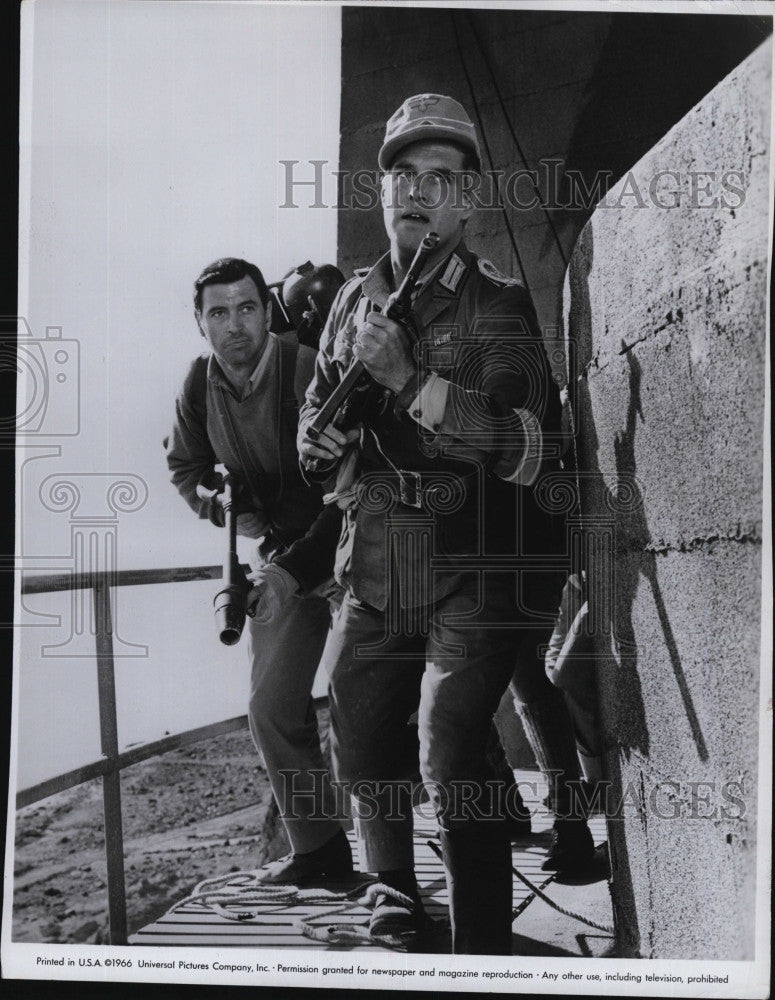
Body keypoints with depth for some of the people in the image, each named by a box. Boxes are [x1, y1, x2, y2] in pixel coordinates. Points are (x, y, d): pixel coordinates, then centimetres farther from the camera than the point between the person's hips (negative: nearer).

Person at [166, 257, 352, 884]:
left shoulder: (309, 372, -21)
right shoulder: (201, 386, -1)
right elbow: (186, 469, 16)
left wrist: (300, 563, -21)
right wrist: (234, 511, -3)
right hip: (279, 557, 6)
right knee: (273, 708, 5)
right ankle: (317, 849, 20)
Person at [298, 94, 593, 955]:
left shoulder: (499, 308, -9)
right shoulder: (355, 298, 8)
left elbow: (527, 451, -22)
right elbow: (312, 424, 18)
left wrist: (407, 377, -24)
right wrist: (330, 442, -5)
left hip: (470, 576, -6)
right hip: (374, 575, 6)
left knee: (451, 766, -14)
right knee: (360, 753, 16)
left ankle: (484, 950, 3)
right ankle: (394, 886, 42)